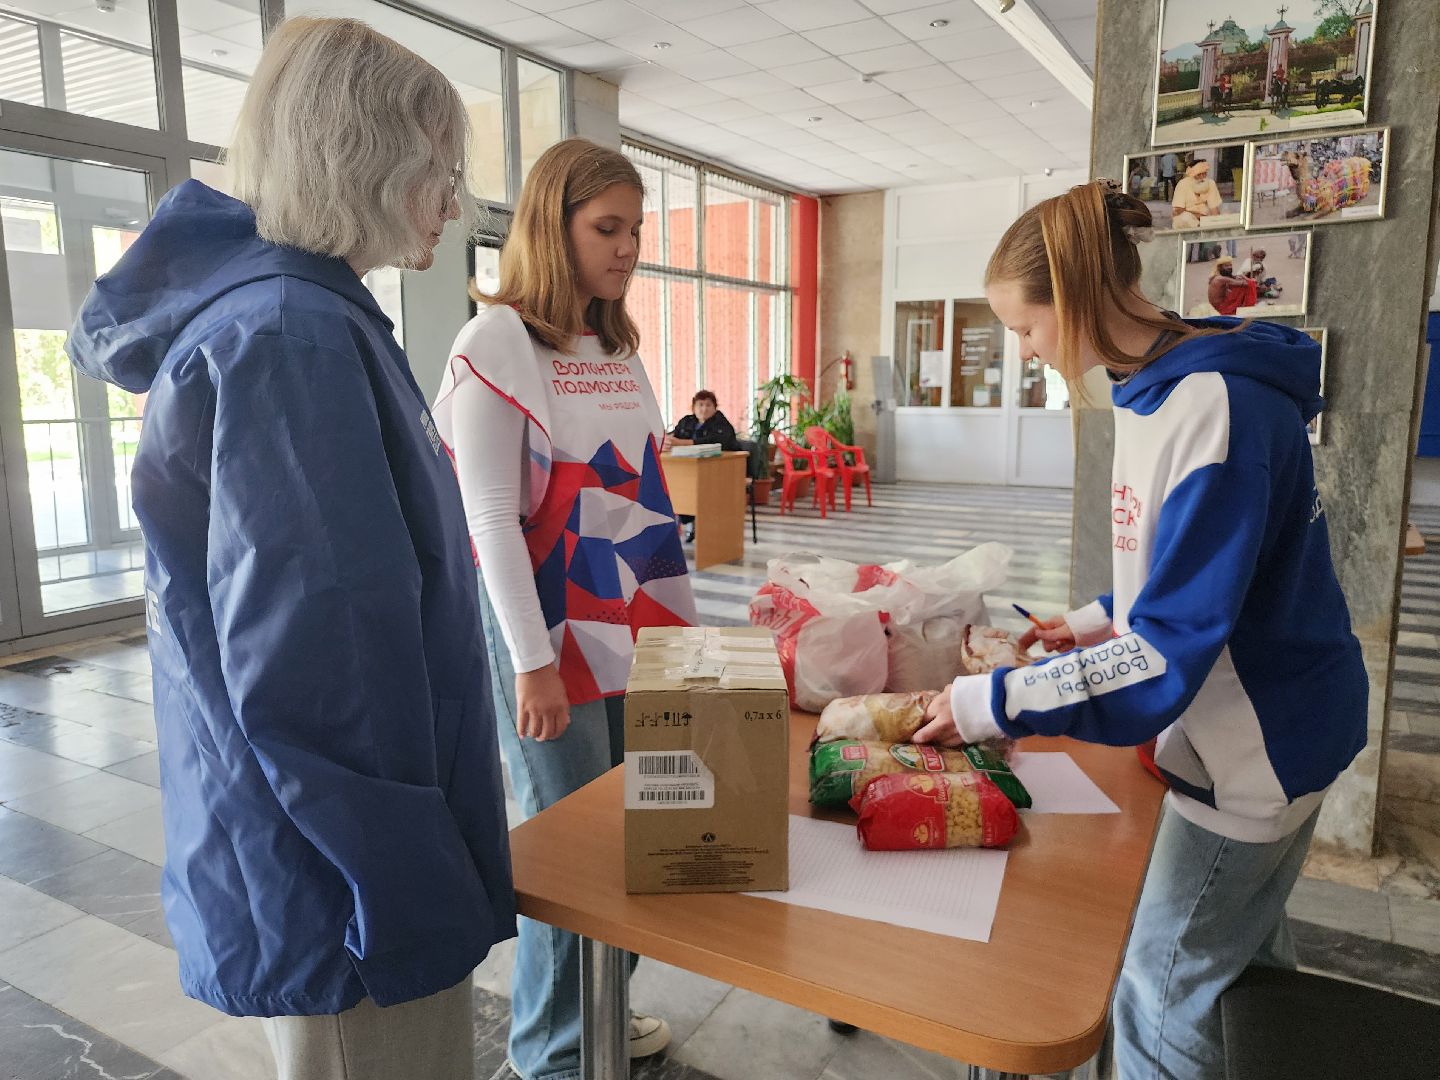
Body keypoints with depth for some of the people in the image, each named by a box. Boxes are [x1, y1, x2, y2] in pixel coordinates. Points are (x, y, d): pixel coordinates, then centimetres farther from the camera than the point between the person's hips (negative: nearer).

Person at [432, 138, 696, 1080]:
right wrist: (532, 662, -16)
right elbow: (490, 519, -14)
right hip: (555, 636, -7)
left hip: (640, 630, 7)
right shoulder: (497, 341, -9)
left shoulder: (620, 346, 12)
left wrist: (681, 615, 13)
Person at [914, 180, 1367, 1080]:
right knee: (1245, 952, 27)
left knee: (1161, 1001, 5)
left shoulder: (1215, 408, -28)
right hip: (1262, 722, 9)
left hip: (1259, 745, -9)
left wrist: (994, 704, -26)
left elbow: (1169, 654, -29)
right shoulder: (1164, 388, 2)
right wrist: (1104, 620, 6)